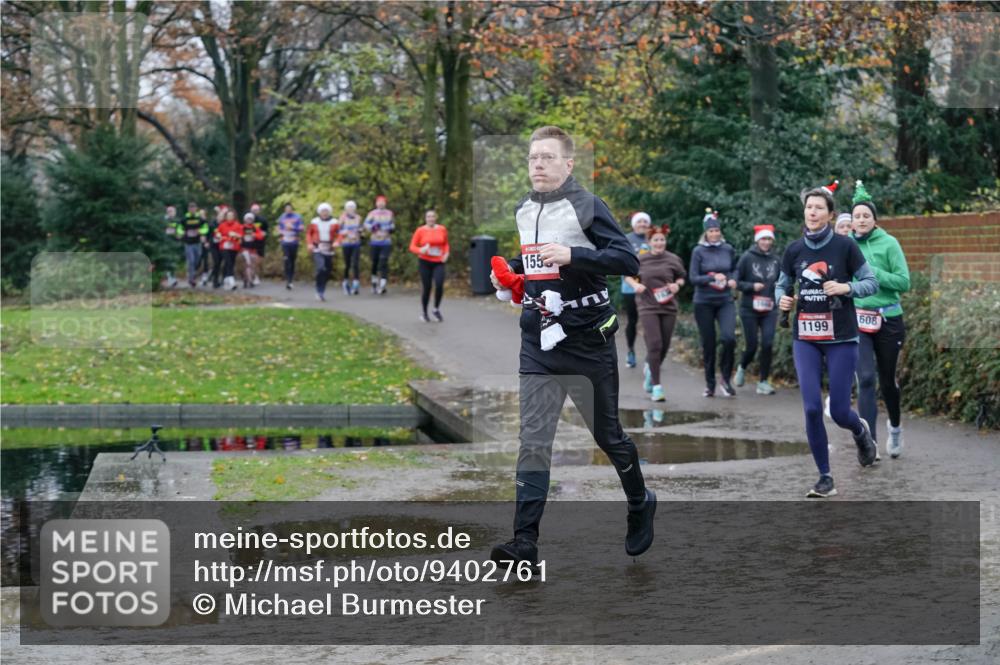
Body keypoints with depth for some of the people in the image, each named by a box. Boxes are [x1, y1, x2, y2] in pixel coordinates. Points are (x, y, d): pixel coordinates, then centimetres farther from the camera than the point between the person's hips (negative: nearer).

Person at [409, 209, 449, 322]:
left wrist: (446, 253, -1)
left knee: (439, 285, -15)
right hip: (425, 262, -2)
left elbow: (446, 244, 17)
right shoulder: (420, 231, -4)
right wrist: (421, 250, -21)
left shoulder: (442, 229, 4)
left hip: (438, 263, 2)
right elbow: (412, 246, -2)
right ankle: (423, 312, 20)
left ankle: (436, 309, 6)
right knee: (426, 287, 0)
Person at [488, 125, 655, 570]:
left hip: (587, 342, -5)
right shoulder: (522, 211, 12)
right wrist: (510, 270, 9)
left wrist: (572, 255, -27)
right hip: (538, 343, 5)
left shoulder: (586, 207, -9)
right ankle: (525, 541, -6)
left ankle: (640, 505, 35)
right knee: (533, 443, -3)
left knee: (607, 434, 10)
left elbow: (628, 260, -17)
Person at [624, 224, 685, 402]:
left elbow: (682, 277, 16)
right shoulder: (640, 259, -1)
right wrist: (635, 284, -7)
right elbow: (628, 275, 13)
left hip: (668, 307, 3)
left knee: (665, 346, 10)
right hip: (648, 307, -3)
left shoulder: (673, 259, 2)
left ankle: (650, 368, 42)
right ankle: (656, 386, -9)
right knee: (654, 345, -12)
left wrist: (677, 284, -6)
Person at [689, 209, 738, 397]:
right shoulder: (699, 251, -5)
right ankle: (709, 384, 19)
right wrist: (713, 278, -21)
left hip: (725, 301, 1)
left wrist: (733, 279, -4)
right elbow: (693, 278, -8)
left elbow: (735, 269, 17)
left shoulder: (728, 249, 2)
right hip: (704, 302, -1)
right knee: (708, 344, 5)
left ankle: (725, 377, 1)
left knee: (729, 337, -18)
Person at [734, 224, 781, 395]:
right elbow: (736, 282, -4)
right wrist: (752, 286, -18)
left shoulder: (776, 260, 3)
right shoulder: (747, 258, -7)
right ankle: (742, 368, 34)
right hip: (749, 310, -2)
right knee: (752, 346, 2)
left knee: (768, 344, -8)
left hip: (769, 310, 2)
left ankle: (763, 382, 3)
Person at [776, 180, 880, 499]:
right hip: (805, 339, 2)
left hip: (841, 338, -2)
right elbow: (781, 285, 15)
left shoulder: (845, 246, -6)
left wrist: (846, 287, -19)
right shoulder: (794, 250, 3)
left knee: (839, 412, -2)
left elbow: (871, 282, -1)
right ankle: (825, 477, 4)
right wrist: (782, 299, -7)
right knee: (812, 408, -9)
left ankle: (861, 432, 36)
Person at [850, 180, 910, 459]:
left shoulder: (889, 244, -4)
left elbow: (904, 282, -9)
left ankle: (895, 427, 39)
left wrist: (873, 273, -17)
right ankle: (870, 442, -13)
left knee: (887, 379, 12)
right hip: (857, 320, 1)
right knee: (866, 378, -12)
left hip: (888, 319, -1)